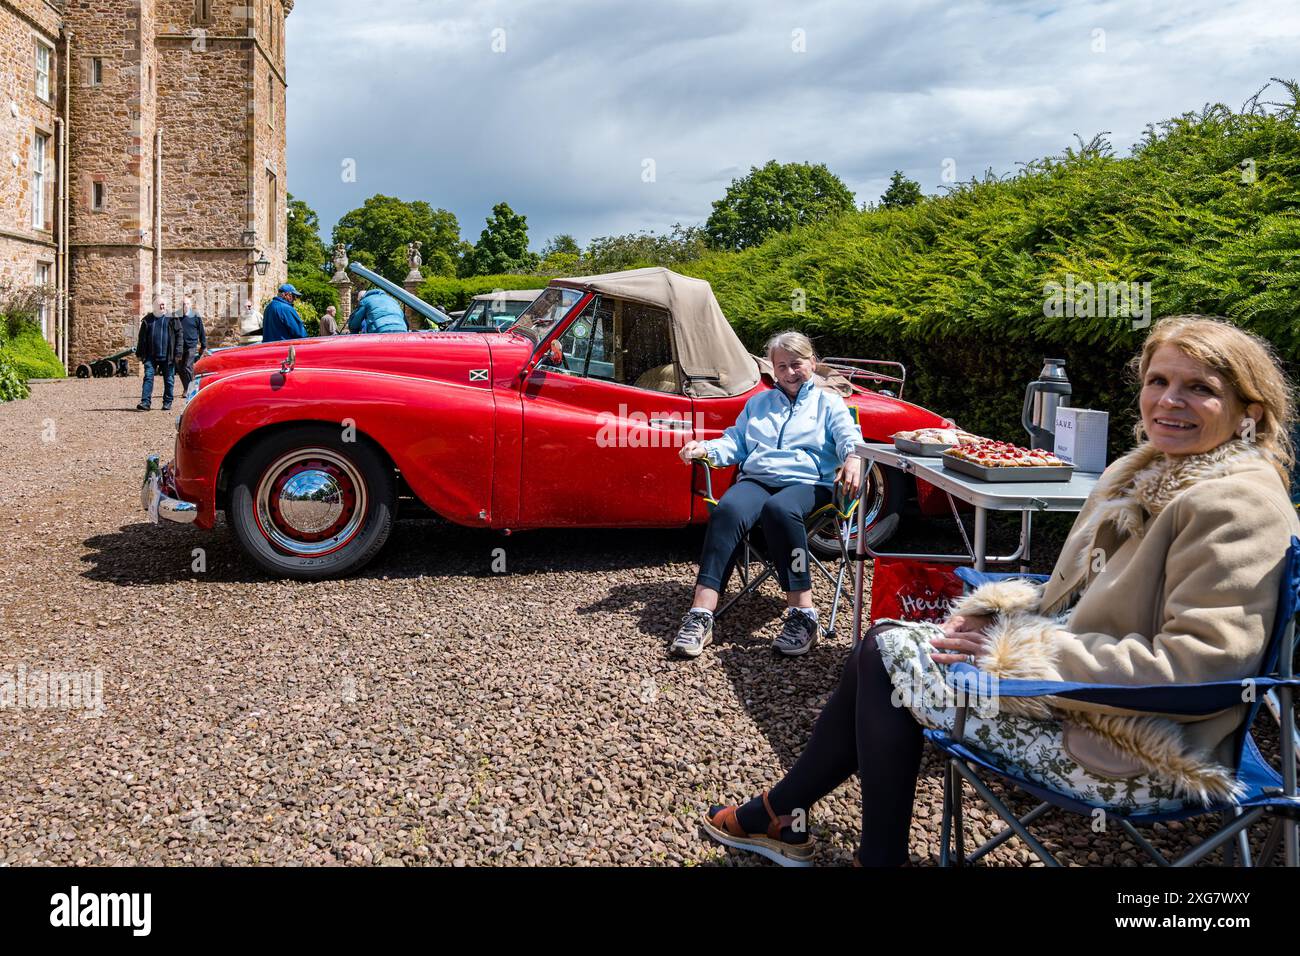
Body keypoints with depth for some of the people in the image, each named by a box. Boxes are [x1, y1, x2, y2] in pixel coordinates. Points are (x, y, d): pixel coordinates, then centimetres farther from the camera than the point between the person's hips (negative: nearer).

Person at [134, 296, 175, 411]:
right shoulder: (147, 320, 10)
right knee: (148, 377, -7)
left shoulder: (171, 319, 4)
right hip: (151, 355, 2)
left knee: (169, 380, 4)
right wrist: (139, 353, 9)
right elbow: (141, 338, 14)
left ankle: (167, 402, 15)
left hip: (167, 356, -1)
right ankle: (145, 402, -10)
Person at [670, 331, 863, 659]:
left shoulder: (829, 402, 20)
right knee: (727, 510, -32)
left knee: (779, 509, -40)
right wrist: (706, 448, 4)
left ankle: (802, 614, -38)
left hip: (808, 483, -3)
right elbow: (735, 442, 27)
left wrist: (853, 456, -22)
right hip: (755, 479, 3)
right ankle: (700, 616, -43)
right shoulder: (758, 403, 32)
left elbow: (847, 434, 2)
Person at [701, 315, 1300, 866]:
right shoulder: (1148, 474, 10)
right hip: (1081, 685, 9)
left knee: (885, 653, -8)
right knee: (886, 639, 3)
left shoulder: (1237, 503, -18)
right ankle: (781, 814, 18)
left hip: (1138, 758, -9)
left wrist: (1015, 657, -22)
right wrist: (996, 613, -1)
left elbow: (1195, 664, -25)